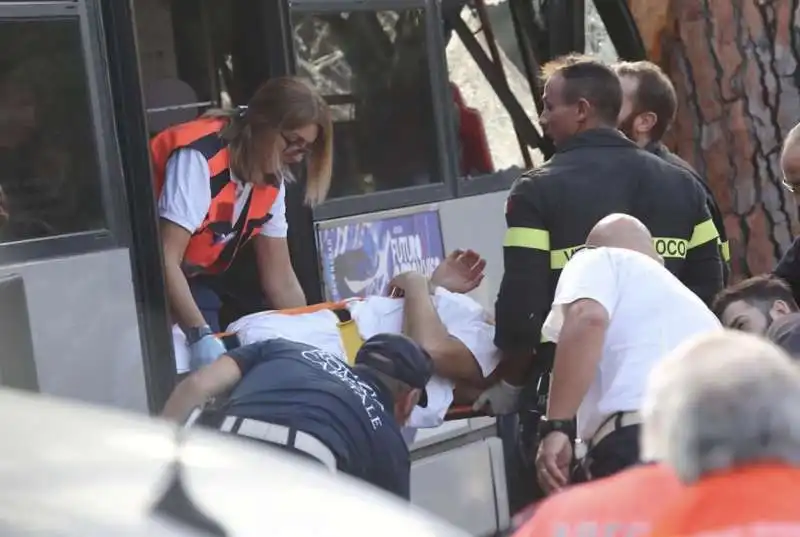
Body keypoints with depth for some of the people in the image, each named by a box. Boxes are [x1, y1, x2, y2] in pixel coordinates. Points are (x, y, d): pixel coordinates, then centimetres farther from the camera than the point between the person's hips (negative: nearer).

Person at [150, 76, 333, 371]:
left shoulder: (272, 179, -2)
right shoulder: (199, 156, -26)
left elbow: (280, 278, 2)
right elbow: (165, 260, -33)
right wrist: (201, 335, -44)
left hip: (198, 281, 8)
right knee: (210, 361, -26)